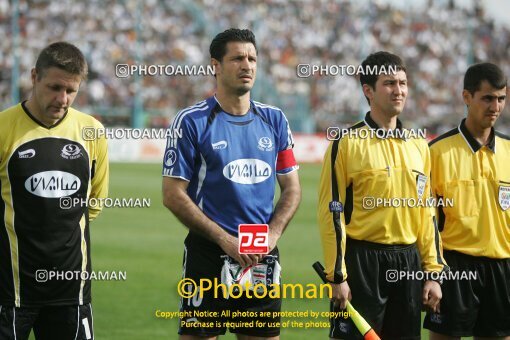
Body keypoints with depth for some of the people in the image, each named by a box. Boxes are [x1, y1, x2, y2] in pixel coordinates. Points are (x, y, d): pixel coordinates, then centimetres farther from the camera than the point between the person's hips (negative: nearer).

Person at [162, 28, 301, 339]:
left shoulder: (275, 120, 9)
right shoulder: (192, 121, -4)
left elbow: (292, 189, 13)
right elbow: (173, 195, -7)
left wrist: (273, 234, -5)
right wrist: (224, 239, -13)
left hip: (263, 256, 4)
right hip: (209, 254, -4)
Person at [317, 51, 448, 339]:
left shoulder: (419, 146, 12)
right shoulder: (347, 143, -5)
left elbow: (427, 213, 15)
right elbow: (332, 212, -8)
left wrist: (433, 271, 10)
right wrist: (337, 275, -12)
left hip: (408, 262, 5)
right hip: (362, 260, -5)